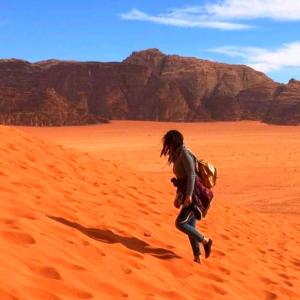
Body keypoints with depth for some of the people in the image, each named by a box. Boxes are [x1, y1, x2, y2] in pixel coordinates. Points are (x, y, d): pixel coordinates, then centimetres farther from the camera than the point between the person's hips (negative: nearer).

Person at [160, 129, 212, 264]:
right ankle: (197, 258, 6)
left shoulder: (184, 153, -13)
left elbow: (191, 174, -23)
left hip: (195, 195, -9)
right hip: (188, 195, 9)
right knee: (190, 226, 6)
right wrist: (178, 196, 23)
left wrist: (189, 195, -28)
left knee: (180, 223, -12)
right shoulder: (178, 155, 16)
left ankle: (205, 241, -2)